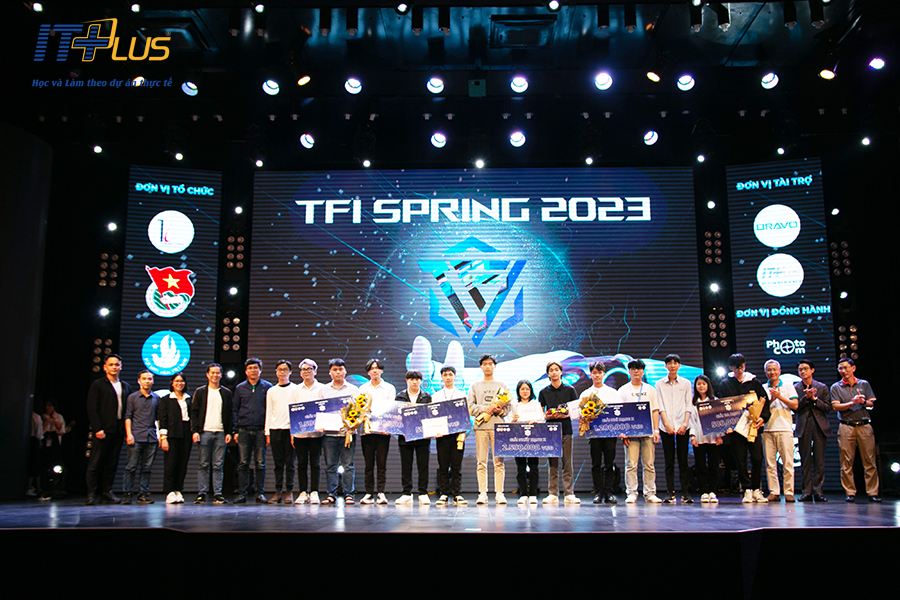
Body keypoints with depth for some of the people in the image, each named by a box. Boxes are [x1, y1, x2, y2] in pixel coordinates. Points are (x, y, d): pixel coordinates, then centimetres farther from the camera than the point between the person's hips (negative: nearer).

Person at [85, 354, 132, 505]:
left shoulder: (126, 387, 17)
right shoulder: (97, 385, 3)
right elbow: (92, 409, -4)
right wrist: (97, 429, -13)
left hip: (118, 431, 4)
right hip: (103, 430, -4)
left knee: (112, 464, 6)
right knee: (95, 463, -5)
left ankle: (107, 493, 11)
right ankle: (91, 494, -2)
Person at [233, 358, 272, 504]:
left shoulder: (267, 387, 6)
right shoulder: (240, 388, 11)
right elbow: (235, 410, 12)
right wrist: (236, 430, 4)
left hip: (261, 431, -1)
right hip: (244, 431, 1)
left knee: (260, 463, 1)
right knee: (243, 463, 0)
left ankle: (260, 493, 6)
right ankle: (242, 493, 4)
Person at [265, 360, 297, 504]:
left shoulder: (296, 389, 6)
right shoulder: (271, 391, 14)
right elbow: (268, 413, 12)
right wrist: (267, 433, 5)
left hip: (290, 429, -2)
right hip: (275, 430, 2)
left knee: (290, 462, -2)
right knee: (278, 463, 3)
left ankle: (289, 492, 2)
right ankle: (278, 491, 8)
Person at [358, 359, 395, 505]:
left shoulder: (389, 388, 9)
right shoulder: (363, 388, 13)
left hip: (383, 431, -1)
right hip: (367, 430, 1)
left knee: (382, 463, -3)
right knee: (369, 464, 2)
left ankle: (381, 493, 0)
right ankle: (369, 494, 5)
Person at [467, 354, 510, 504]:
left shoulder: (502, 385, 16)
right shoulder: (475, 386, 15)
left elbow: (507, 406, 10)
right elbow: (470, 407, 5)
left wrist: (500, 410, -11)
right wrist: (485, 409, -9)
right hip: (480, 426, 0)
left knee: (499, 461, -4)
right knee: (481, 461, -3)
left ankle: (499, 493, -2)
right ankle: (482, 493, -1)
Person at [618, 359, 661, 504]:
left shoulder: (650, 390, 15)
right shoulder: (623, 390, 10)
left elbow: (655, 411, 11)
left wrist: (656, 430, 1)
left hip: (648, 432, 1)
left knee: (649, 464, 1)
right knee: (631, 464, -5)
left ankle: (650, 493, 6)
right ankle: (631, 493, -1)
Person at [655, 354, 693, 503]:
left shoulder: (686, 383, 9)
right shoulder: (659, 384, 8)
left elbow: (688, 406, 5)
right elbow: (660, 406, 1)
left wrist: (685, 424, -8)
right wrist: (667, 424, -10)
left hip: (682, 426, 0)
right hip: (666, 427, 0)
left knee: (683, 460, 0)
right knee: (669, 460, 1)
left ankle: (685, 493, 4)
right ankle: (670, 493, 4)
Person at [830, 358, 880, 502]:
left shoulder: (864, 384, 13)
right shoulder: (836, 387, 9)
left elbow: (871, 404, 10)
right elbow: (835, 406, -2)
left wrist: (863, 402, -12)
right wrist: (853, 403, -13)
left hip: (865, 426, 1)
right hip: (846, 427, -1)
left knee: (869, 461, -2)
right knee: (847, 462, -3)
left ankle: (872, 492, 2)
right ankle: (850, 493, 2)